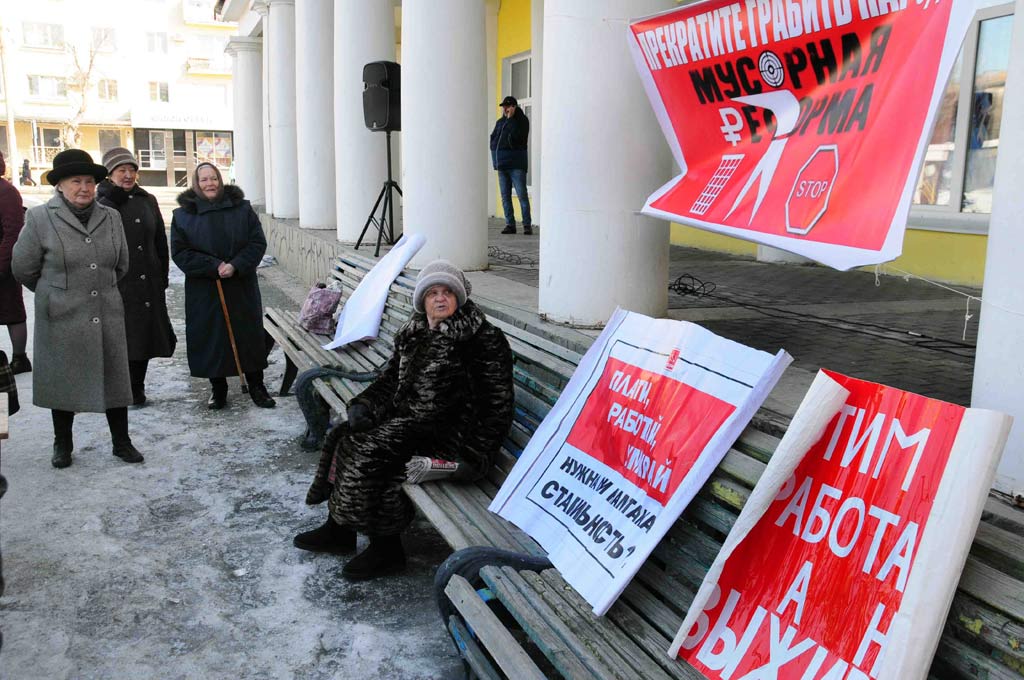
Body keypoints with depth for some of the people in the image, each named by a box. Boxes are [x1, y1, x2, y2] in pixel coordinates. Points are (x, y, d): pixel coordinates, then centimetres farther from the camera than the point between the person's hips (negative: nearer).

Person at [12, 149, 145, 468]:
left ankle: (121, 442, 22)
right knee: (62, 381, 10)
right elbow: (23, 268, 3)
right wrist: (56, 292, 13)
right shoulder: (40, 218, -5)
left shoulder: (111, 218, 6)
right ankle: (62, 444, 27)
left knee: (114, 378, 8)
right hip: (61, 319, -3)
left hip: (107, 316, 3)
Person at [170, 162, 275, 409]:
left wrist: (235, 266, -15)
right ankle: (218, 389, 18)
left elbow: (258, 243, -1)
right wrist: (214, 267, -16)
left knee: (249, 335, 5)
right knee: (211, 339, 4)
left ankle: (256, 386, 17)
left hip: (242, 288, 1)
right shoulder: (182, 215, 1)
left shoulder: (242, 208, 3)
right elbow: (180, 252, -4)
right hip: (203, 292, 0)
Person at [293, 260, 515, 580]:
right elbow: (391, 378, 19)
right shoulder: (414, 332, 12)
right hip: (405, 416, 9)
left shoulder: (483, 339, -11)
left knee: (368, 453, -21)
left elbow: (498, 406, -14)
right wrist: (364, 404, 0)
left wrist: (475, 456, -19)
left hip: (444, 431, -8)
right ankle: (338, 530, 7)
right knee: (342, 436, -5)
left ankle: (386, 549, -8)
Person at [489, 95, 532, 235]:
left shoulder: (522, 120, -1)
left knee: (522, 195, -7)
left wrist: (510, 118, -13)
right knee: (505, 196, 4)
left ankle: (527, 225, -4)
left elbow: (517, 137, -15)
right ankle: (510, 224, 9)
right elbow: (493, 138, 20)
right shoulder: (500, 122, 17)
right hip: (502, 164, 6)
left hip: (516, 164, -6)